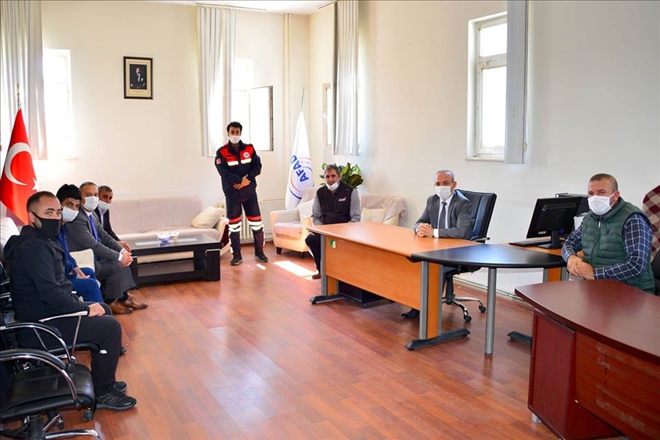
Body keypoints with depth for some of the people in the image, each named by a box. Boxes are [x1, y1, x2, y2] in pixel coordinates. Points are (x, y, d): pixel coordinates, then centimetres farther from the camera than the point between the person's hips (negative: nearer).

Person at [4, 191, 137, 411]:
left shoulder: (42, 241, 11)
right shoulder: (32, 247, -22)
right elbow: (50, 293, -29)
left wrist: (81, 304, 5)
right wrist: (86, 308, -17)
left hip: (45, 313, 11)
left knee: (104, 310, 20)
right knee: (110, 326, -13)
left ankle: (103, 381, 25)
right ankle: (102, 392, 1)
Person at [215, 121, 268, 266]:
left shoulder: (249, 149, 6)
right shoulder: (221, 152, -3)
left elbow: (257, 166, -1)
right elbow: (224, 172, -13)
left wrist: (248, 179, -17)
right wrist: (240, 180, -22)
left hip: (250, 191, 2)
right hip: (232, 193, -2)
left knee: (256, 222, 3)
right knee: (234, 224, 2)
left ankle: (259, 252, 16)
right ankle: (237, 255, 11)